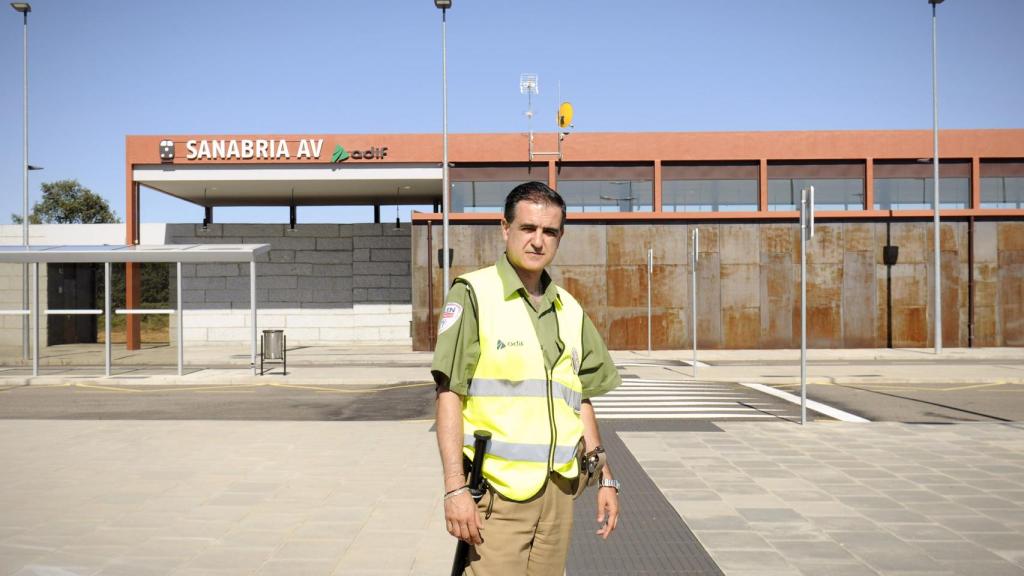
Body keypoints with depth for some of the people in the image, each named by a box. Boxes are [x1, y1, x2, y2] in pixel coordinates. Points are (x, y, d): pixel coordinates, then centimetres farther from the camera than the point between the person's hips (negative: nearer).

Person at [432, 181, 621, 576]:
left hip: (559, 489, 6)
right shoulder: (474, 293, -5)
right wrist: (455, 487, -15)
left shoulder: (570, 310, 13)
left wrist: (604, 477, 16)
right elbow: (449, 394, -9)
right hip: (497, 490, -5)